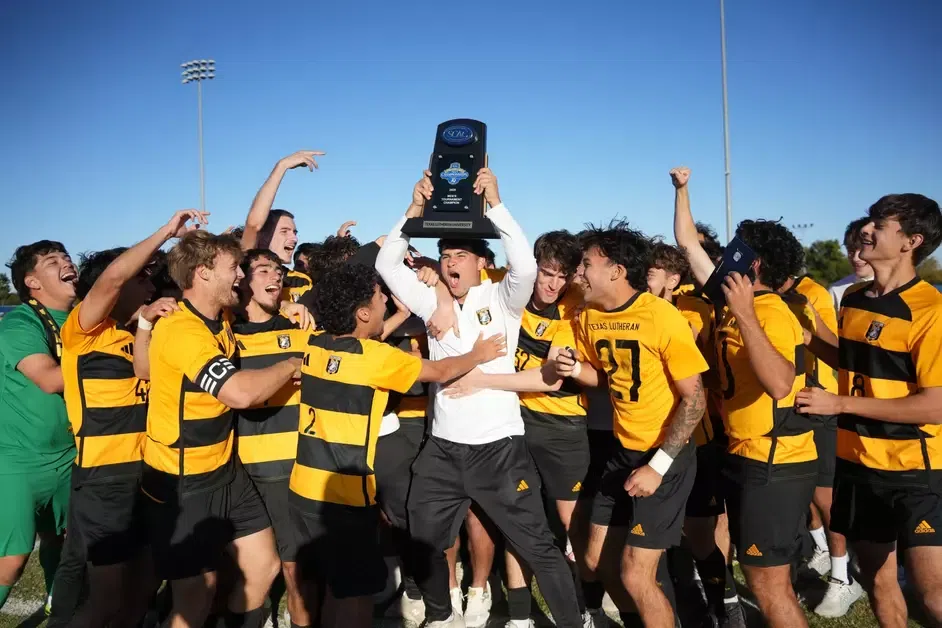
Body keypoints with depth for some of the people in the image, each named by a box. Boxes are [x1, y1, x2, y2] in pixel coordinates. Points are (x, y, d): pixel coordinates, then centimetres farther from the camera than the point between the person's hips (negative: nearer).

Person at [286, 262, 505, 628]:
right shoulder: (374, 357, -16)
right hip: (344, 494, -7)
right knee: (354, 592, 7)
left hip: (304, 487, 7)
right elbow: (441, 372, -4)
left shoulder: (313, 345, 3)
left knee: (320, 584, 22)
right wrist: (478, 354, 14)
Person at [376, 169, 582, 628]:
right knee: (424, 544, 18)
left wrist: (494, 203, -24)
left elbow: (525, 265, -24)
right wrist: (416, 208, -9)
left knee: (537, 547, 5)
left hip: (498, 447, -4)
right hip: (442, 448, 5)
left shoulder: (501, 300, -5)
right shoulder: (432, 304, 5)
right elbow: (387, 264, 0)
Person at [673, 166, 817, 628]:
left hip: (777, 464, -9)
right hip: (745, 456, 9)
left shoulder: (771, 313, -19)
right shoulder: (732, 302, 6)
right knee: (758, 571, 20)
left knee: (768, 581, -1)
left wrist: (746, 315, -36)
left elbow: (779, 384, -36)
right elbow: (688, 244, 14)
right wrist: (682, 189, 14)